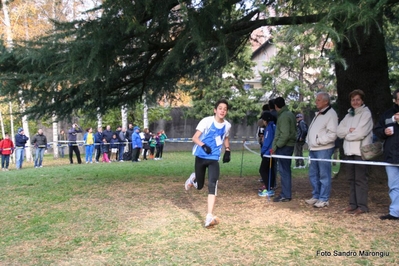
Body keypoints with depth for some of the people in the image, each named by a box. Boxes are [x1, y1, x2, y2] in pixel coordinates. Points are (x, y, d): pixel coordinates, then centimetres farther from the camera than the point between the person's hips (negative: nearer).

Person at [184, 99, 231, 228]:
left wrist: (227, 151, 5)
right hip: (201, 156, -2)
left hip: (214, 159, 2)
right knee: (199, 186, 12)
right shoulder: (206, 121, -12)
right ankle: (193, 178, 51)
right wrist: (203, 145, -32)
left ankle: (209, 217, -18)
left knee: (212, 185, -17)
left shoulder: (227, 125, 2)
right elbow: (195, 137, -13)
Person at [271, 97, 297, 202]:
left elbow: (285, 135, -24)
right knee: (286, 170, 15)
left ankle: (285, 195, -1)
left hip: (284, 147, -10)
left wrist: (276, 146, -16)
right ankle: (285, 193, 22)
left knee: (284, 171, -5)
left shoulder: (284, 116, -16)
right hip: (289, 145, 10)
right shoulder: (290, 114, 14)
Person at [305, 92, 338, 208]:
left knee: (324, 175, -2)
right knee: (313, 174, 14)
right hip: (313, 149, 9)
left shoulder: (331, 114, -10)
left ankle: (324, 199, 4)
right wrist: (309, 141, 11)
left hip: (323, 149, -9)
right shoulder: (318, 114, 18)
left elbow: (332, 134, -18)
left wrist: (319, 140, -17)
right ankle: (316, 196, 24)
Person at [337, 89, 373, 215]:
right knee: (351, 179, 10)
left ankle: (362, 206, -1)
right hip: (349, 151, 7)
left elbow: (360, 133, -15)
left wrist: (347, 135, 1)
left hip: (360, 151, -7)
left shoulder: (366, 113, -4)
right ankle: (353, 204, 17)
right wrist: (349, 130, -9)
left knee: (360, 179, -6)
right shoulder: (349, 115, 17)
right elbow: (339, 131, 8)